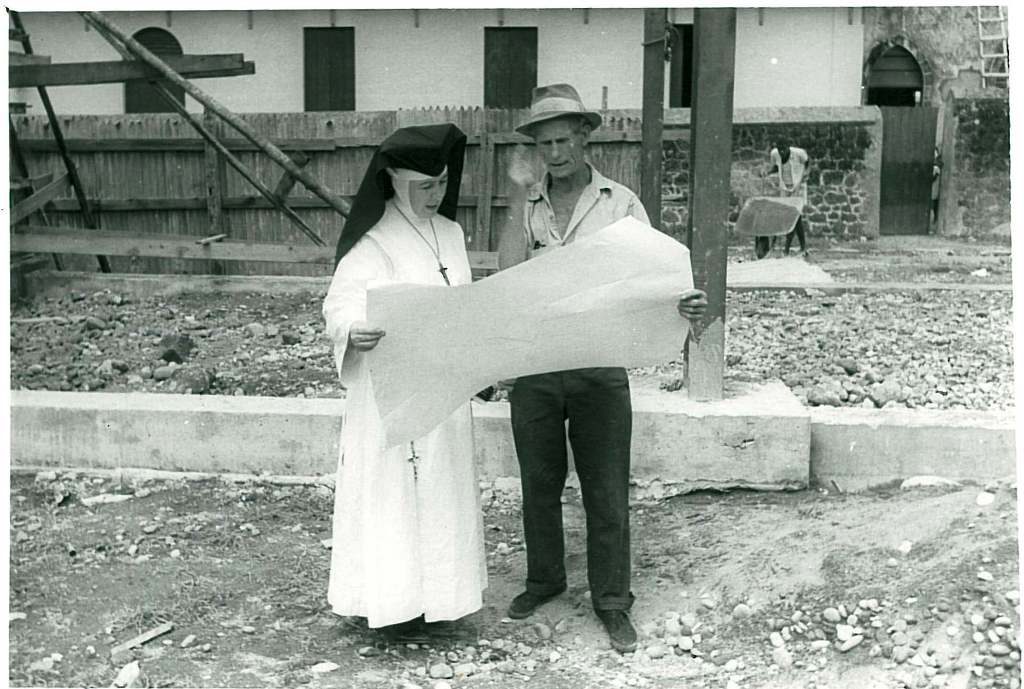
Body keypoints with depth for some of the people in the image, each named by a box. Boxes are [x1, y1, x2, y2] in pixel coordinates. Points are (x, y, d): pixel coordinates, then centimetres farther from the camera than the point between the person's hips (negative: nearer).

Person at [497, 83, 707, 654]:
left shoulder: (621, 204, 0)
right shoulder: (526, 207, 6)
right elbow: (509, 274, -10)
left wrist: (683, 303, -27)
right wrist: (521, 201, -12)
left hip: (600, 368, -2)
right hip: (534, 367, 3)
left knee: (607, 492, 4)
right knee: (539, 483, 16)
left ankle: (613, 601, 18)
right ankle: (545, 579, 35)